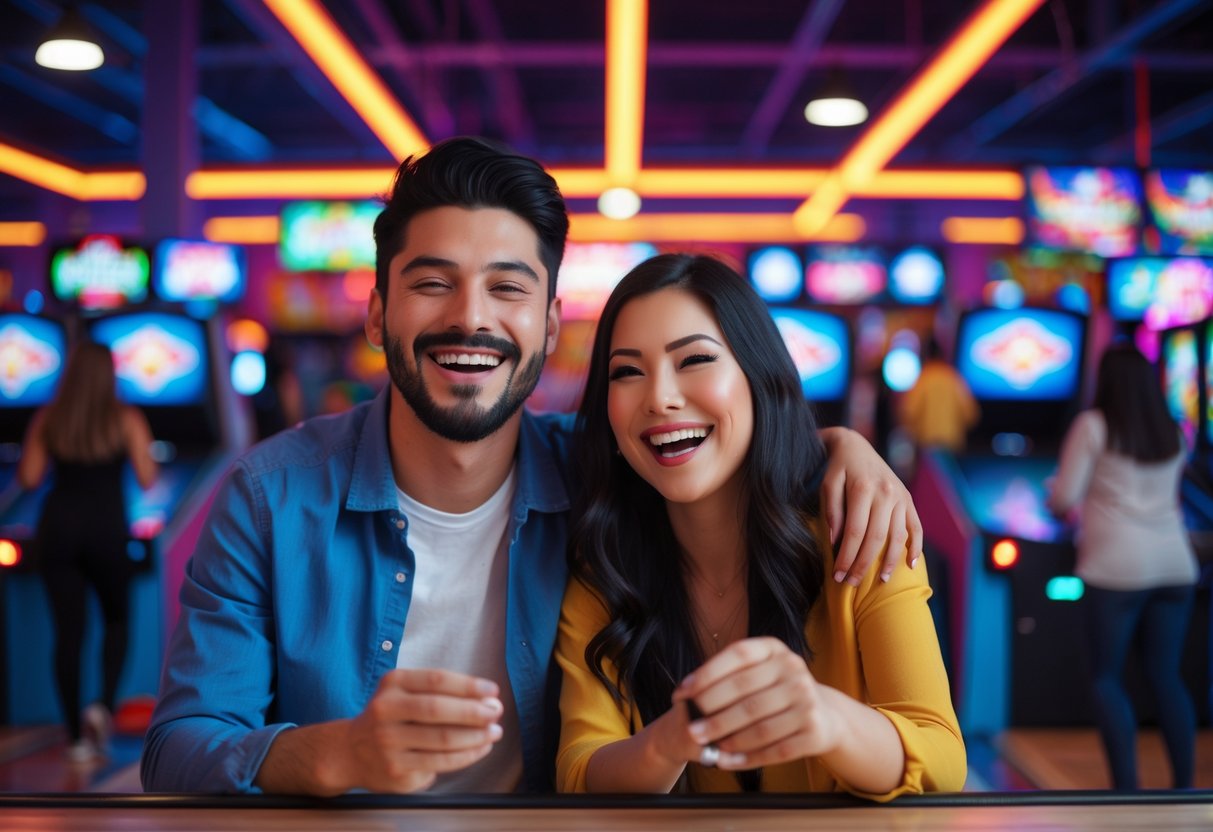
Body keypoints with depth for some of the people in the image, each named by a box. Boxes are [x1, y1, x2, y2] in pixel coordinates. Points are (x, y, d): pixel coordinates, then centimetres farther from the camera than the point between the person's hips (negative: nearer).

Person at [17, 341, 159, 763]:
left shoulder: (48, 419, 2)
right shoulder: (127, 419, -3)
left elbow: (28, 478, 2)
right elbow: (147, 479, -7)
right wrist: (142, 446, 11)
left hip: (58, 527, 2)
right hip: (107, 530, -2)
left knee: (68, 631, 6)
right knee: (117, 620, 19)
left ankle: (78, 737, 8)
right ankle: (103, 705, -2)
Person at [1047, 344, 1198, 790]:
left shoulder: (1093, 426, -4)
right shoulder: (1172, 434, 12)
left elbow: (1063, 497, -7)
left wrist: (1054, 497, 15)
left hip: (1116, 568, -5)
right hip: (1175, 565, 5)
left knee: (1107, 679, 3)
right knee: (1167, 677, 11)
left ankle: (1126, 788, -3)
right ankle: (1184, 786, 10)